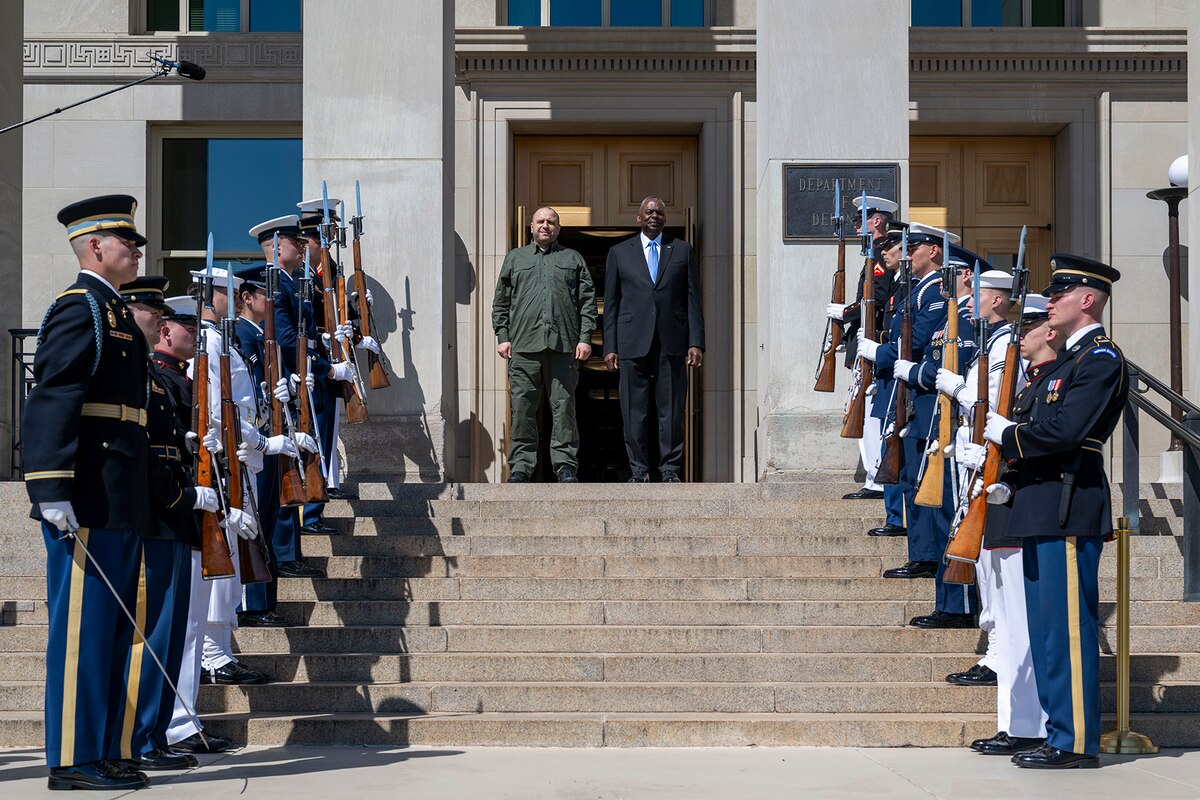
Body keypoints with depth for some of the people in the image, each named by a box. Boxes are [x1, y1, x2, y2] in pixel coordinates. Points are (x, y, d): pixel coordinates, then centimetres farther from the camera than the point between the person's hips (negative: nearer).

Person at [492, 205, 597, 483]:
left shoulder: (573, 259, 17)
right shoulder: (515, 258, 19)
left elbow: (588, 301, 11)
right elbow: (501, 302, 15)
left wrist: (585, 338, 1)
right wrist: (502, 336, 4)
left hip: (564, 345, 0)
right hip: (523, 345, 1)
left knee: (564, 407, -2)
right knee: (522, 408, -2)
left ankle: (565, 465, 3)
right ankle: (521, 466, 3)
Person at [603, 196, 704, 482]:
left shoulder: (683, 251, 12)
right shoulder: (619, 252, 12)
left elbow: (692, 299, 8)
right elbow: (611, 303, 9)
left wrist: (696, 342, -1)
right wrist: (610, 346, 1)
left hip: (672, 342, 0)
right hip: (633, 342, 0)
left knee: (672, 409, 0)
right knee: (635, 410, 0)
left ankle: (670, 469, 7)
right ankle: (638, 468, 7)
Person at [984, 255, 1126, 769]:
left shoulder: (1102, 359, -10)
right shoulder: (1067, 359, 21)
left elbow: (1065, 431, -21)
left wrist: (1007, 435, -7)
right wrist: (1010, 482, 8)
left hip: (1069, 511, -10)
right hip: (1043, 512, 10)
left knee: (1068, 628, -6)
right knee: (1047, 630, 13)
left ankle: (1077, 743, -1)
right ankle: (1061, 733, 20)